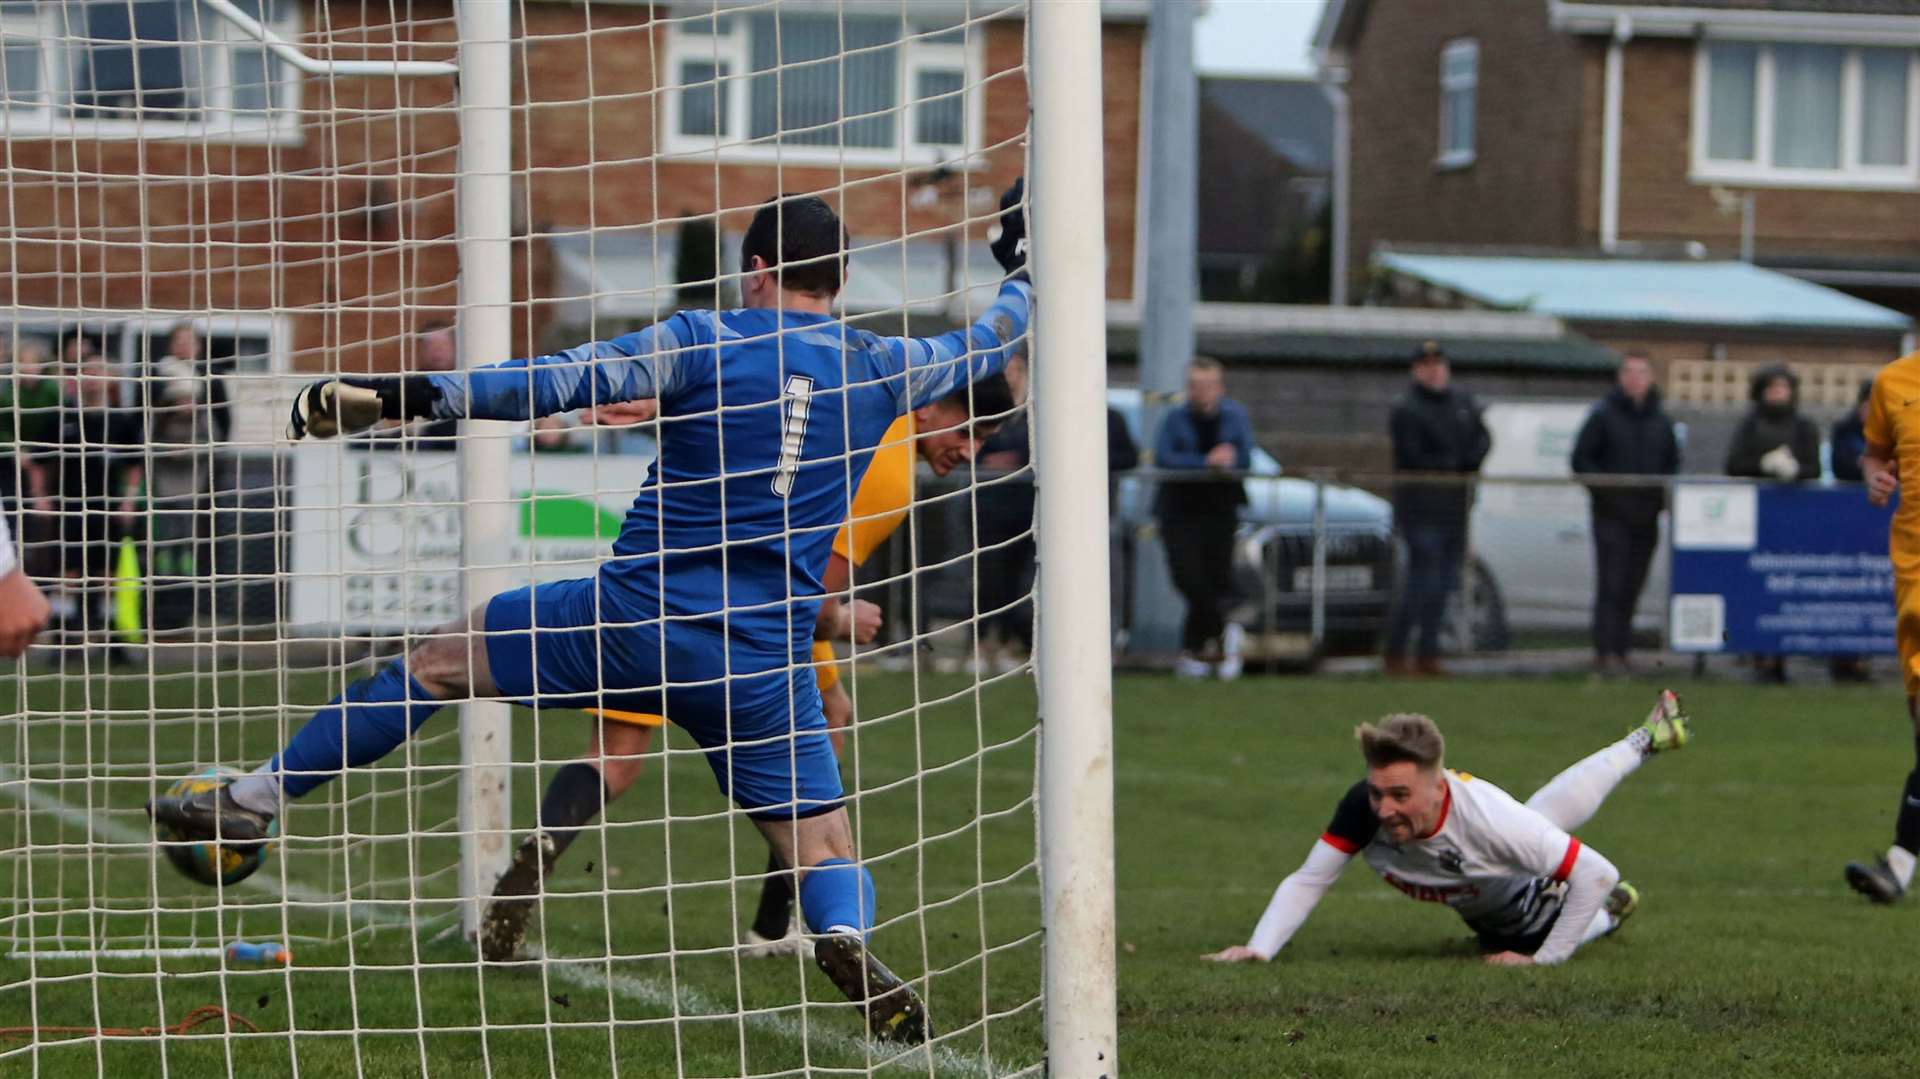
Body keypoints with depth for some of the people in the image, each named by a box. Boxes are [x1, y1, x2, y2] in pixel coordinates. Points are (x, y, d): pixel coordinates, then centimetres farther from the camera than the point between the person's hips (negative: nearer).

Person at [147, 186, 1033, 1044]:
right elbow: (984, 347, 26)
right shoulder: (878, 368, 7)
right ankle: (846, 937, -30)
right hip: (763, 666, 2)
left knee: (436, 660, 16)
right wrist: (1020, 268, 46)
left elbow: (557, 383, -11)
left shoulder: (701, 343, -3)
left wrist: (404, 396, -10)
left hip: (634, 617, -2)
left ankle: (250, 802, 15)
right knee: (827, 854, 7)